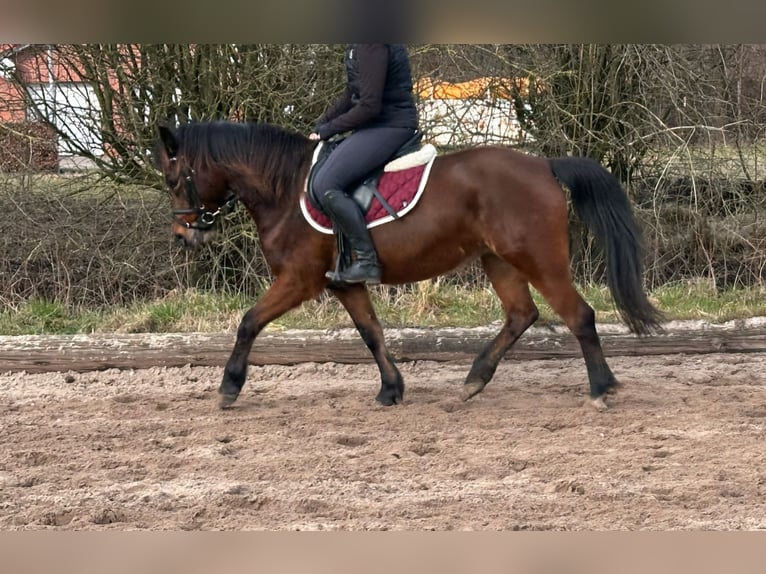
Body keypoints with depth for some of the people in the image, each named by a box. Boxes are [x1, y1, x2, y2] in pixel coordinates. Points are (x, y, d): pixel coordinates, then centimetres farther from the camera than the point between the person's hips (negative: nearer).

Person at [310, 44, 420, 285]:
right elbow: (351, 96, 20)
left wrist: (329, 129, -11)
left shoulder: (372, 45, -20)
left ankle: (367, 261, -19)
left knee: (325, 185, -20)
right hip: (378, 124, 11)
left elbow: (369, 106, -21)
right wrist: (321, 123, 8)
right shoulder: (357, 46, 12)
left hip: (390, 126, -11)